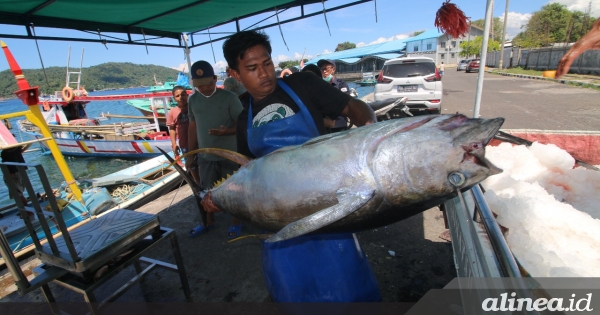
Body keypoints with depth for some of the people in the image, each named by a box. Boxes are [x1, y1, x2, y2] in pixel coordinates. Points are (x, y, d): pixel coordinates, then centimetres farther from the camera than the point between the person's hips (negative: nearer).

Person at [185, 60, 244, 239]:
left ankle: (236, 222, 28)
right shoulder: (193, 100, 5)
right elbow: (193, 127, 10)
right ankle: (209, 221, 37)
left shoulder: (229, 98, -10)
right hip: (205, 156, 4)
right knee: (207, 191, 16)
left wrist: (226, 131, -29)